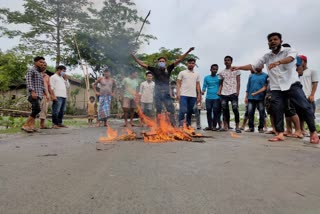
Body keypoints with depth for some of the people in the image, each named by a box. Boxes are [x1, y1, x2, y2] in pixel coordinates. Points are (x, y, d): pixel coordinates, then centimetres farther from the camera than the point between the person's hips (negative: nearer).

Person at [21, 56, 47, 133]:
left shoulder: (40, 73, 25)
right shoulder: (31, 70, -1)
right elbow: (29, 81, -13)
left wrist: (45, 93, 22)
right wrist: (32, 91, -25)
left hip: (39, 95, 9)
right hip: (33, 94, -9)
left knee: (35, 110, 5)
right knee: (37, 109, -19)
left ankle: (32, 126, 7)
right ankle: (25, 125, -13)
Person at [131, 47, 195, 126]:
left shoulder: (169, 69, 5)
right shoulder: (154, 70, 5)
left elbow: (179, 60, 3)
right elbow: (142, 64, 6)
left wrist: (188, 51, 1)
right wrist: (134, 57, 4)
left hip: (167, 94, 1)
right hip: (158, 94, 0)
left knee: (171, 110, 1)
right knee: (158, 111, 9)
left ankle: (174, 125, 8)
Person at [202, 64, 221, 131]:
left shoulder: (219, 77, 7)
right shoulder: (206, 78, 11)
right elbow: (204, 86, 8)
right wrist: (203, 91, -11)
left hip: (216, 98, -2)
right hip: (208, 97, 2)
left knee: (216, 112, -2)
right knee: (209, 112, 5)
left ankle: (214, 126, 5)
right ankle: (209, 126, 13)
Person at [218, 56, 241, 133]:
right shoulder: (222, 72, 18)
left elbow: (238, 82, 3)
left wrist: (237, 91, -9)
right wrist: (219, 91, 2)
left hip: (233, 93, -3)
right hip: (224, 94, 4)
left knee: (235, 109, -10)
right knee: (225, 110, 3)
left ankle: (237, 127, -3)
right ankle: (225, 126, 7)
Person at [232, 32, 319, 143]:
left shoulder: (289, 50, 0)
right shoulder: (266, 56, 11)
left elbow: (290, 58, -24)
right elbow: (253, 66, 8)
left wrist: (278, 62, -45)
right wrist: (239, 67, -4)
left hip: (292, 84, -3)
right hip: (276, 88, 3)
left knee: (304, 107, -7)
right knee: (277, 110, -4)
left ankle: (313, 132, 7)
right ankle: (280, 134, 3)